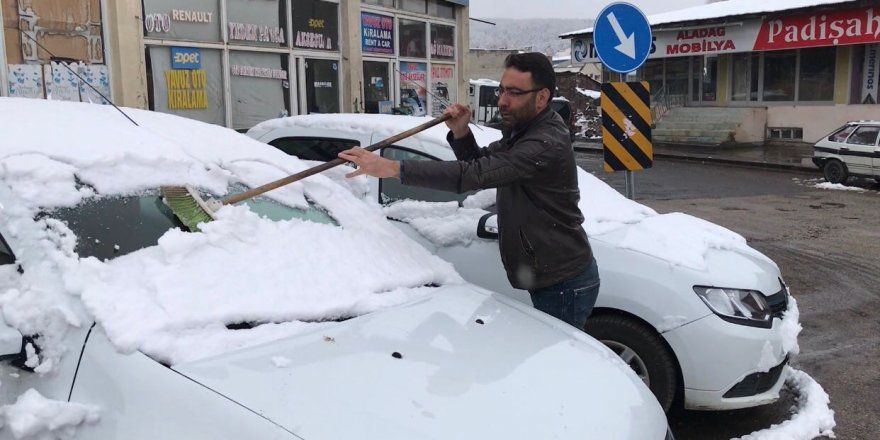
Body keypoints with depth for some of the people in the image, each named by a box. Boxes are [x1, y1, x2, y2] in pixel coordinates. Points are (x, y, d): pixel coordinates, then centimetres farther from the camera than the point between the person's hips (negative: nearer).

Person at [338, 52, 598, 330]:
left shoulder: (546, 144, -26)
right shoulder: (521, 130, 8)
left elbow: (473, 175, -35)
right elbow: (480, 163, 14)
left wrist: (391, 167, -38)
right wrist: (460, 133, -9)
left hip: (564, 284, -9)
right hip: (547, 278, 10)